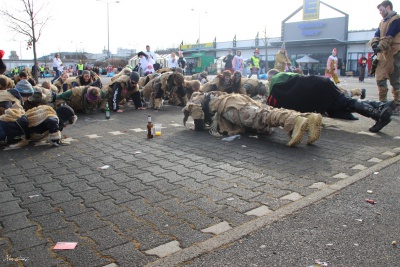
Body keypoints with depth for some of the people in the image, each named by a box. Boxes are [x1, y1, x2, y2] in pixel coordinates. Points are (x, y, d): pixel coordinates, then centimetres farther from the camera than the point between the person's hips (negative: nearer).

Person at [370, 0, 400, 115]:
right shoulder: (382, 22, 20)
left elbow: (389, 36, -16)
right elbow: (377, 34, 6)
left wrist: (380, 46, -26)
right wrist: (374, 43, -14)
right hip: (383, 54, 7)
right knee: (380, 78, 5)